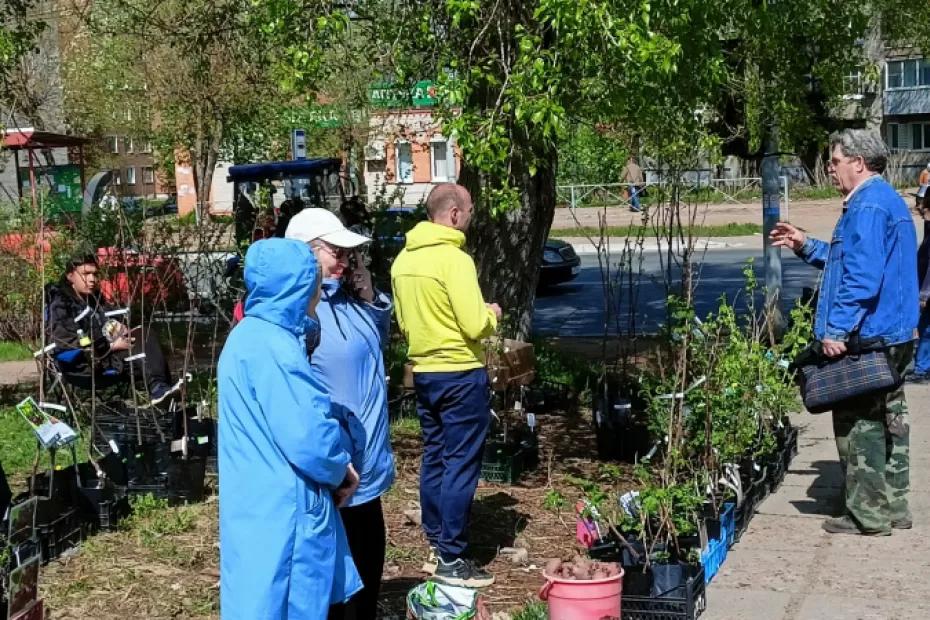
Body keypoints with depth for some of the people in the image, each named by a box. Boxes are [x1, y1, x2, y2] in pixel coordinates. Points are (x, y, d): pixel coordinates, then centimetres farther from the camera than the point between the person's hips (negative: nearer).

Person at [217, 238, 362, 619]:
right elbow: (308, 437, -25)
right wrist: (340, 471, -5)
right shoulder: (272, 346, -21)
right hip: (280, 512, -10)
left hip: (264, 505, 10)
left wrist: (335, 467, 8)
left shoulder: (251, 334, 11)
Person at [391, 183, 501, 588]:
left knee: (433, 459, 16)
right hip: (460, 374, -8)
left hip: (422, 371, 8)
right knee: (460, 464, -2)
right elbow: (475, 326, -20)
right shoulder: (455, 259, -19)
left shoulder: (403, 260, 6)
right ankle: (452, 559, 1)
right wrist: (492, 315, -1)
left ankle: (436, 543, 24)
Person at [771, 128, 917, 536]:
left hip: (866, 336, -11)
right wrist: (806, 247, 21)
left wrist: (837, 330, -24)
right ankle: (894, 506, 24)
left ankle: (868, 514, 2)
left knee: (858, 423, -3)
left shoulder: (867, 206, -17)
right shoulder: (888, 200, 17)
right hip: (894, 335, 11)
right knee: (889, 418, 15)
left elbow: (862, 276, -26)